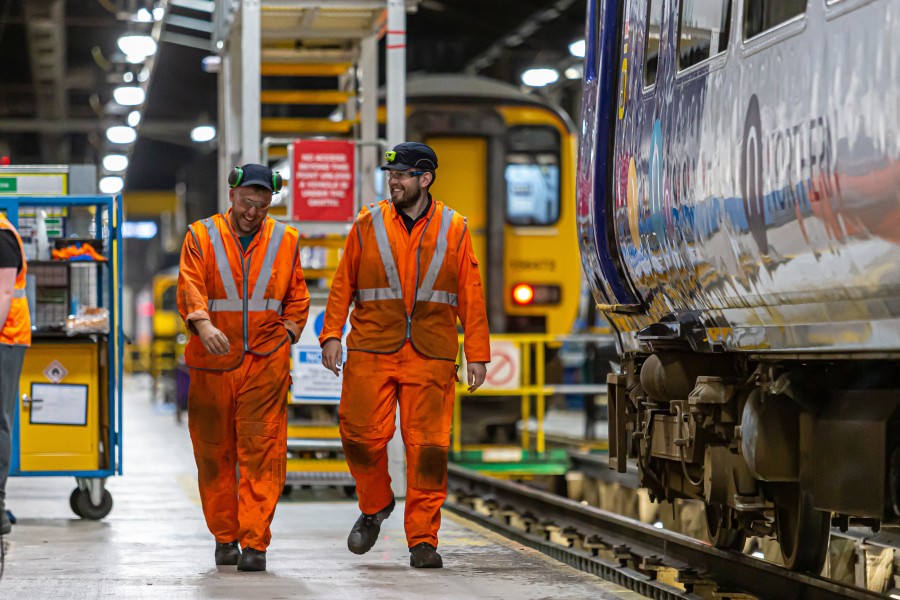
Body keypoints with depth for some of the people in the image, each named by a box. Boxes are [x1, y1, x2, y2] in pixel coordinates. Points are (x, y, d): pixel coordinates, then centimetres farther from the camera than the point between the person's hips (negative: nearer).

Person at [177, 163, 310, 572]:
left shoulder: (285, 241, 10)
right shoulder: (201, 237, 4)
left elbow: (297, 297, 19)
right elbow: (190, 287, -9)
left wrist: (288, 332, 3)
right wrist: (203, 323, -27)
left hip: (266, 361, 0)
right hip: (213, 362, 0)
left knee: (261, 452, -9)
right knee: (215, 453, 6)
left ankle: (254, 543, -9)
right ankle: (225, 537, 20)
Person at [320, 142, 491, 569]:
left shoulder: (453, 229, 7)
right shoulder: (368, 225, 7)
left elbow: (471, 295, 7)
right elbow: (343, 285, 9)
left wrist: (477, 354, 3)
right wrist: (332, 335, -1)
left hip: (431, 357, -1)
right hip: (371, 351, 1)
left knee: (427, 447, -4)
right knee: (363, 436, -4)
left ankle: (422, 539, 4)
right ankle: (375, 506, 24)